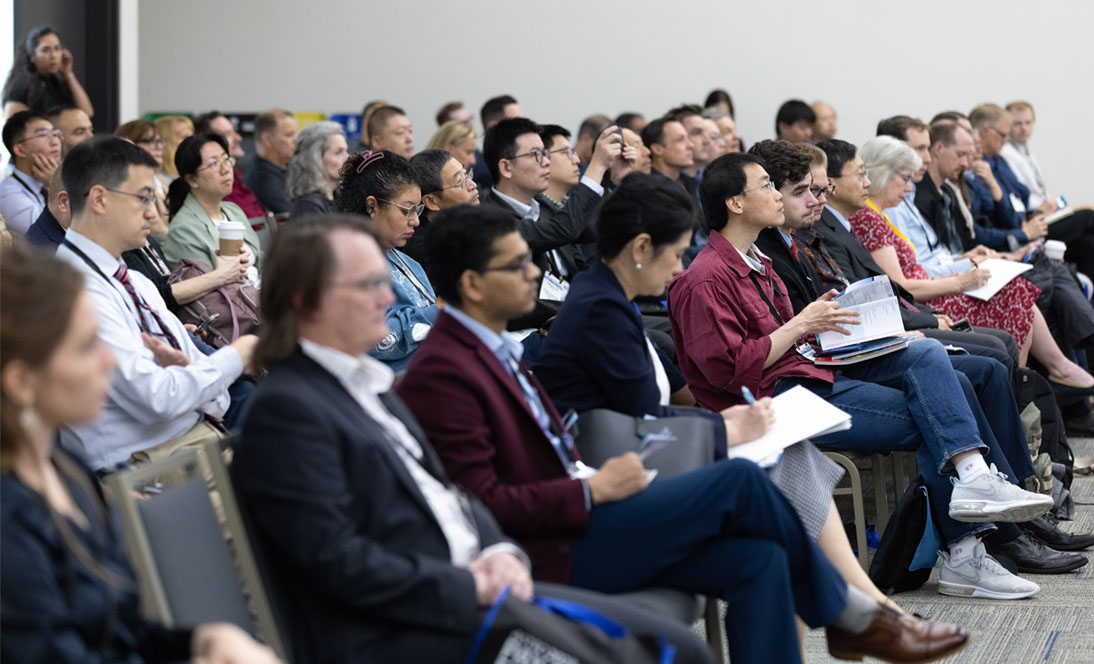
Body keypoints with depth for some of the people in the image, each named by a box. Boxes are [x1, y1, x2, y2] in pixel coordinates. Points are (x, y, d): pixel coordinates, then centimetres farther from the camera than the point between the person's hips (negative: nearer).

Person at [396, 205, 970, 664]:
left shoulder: (492, 347, 16)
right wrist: (595, 489, -16)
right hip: (551, 554, -10)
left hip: (576, 517, 10)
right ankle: (849, 615, 9)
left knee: (758, 560, -7)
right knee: (739, 479, -12)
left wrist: (595, 476, 3)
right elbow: (482, 501, -21)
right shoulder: (442, 373, -16)